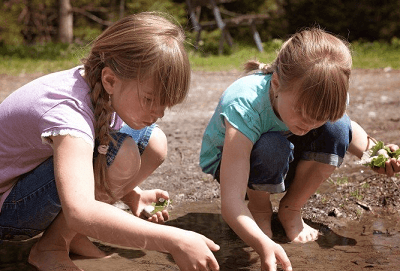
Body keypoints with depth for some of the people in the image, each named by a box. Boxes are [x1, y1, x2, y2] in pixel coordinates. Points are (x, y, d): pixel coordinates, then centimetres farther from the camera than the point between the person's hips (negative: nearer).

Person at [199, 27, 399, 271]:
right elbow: (230, 202, -44)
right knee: (273, 146, -38)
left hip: (282, 165, 4)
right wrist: (263, 245, -60)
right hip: (227, 158, -4)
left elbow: (348, 131, 2)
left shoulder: (322, 100, -25)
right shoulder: (245, 107, -40)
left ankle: (291, 209, -3)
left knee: (337, 127, -23)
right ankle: (259, 207, -4)